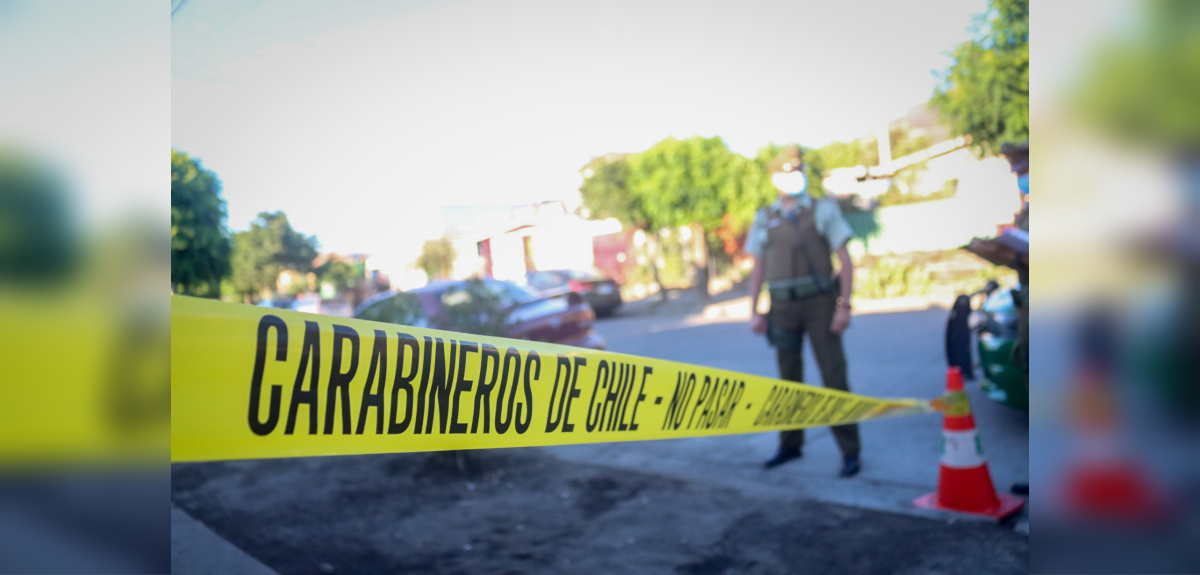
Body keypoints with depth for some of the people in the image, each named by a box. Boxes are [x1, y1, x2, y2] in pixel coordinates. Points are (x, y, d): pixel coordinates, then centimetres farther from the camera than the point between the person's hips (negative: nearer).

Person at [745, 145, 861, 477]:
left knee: (833, 376, -3)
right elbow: (758, 268, 11)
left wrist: (844, 306, -10)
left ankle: (850, 452, 4)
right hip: (783, 306, 3)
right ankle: (790, 444, 24)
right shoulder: (765, 219, 10)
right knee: (789, 378, 11)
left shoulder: (823, 211, 3)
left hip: (819, 303, -3)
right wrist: (754, 312, 4)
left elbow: (845, 260, -1)